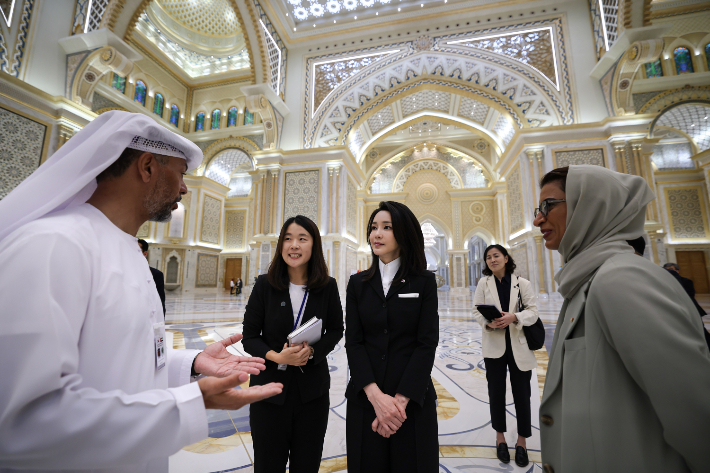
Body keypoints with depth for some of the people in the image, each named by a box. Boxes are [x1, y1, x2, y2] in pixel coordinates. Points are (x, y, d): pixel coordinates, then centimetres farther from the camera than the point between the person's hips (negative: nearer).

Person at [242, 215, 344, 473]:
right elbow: (249, 337, -4)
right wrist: (276, 356, -21)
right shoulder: (265, 284, -9)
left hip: (313, 389, 1)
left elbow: (335, 330, 3)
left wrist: (312, 351, -15)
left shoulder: (328, 287, -8)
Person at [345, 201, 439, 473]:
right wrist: (376, 396, -14)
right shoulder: (358, 283, 2)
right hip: (365, 398, 2)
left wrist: (401, 399, -14)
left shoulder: (424, 281, -3)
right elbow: (353, 342, -3)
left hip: (413, 398, -1)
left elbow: (427, 343, -8)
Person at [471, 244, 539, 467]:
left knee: (522, 394, 8)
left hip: (519, 345, -1)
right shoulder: (484, 283, 0)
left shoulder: (522, 283, -3)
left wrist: (513, 317, -23)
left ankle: (522, 441, 28)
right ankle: (500, 437, 33)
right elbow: (476, 311, -1)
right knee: (496, 392, 12)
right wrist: (488, 323, -20)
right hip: (494, 345, 1)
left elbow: (533, 311, -6)